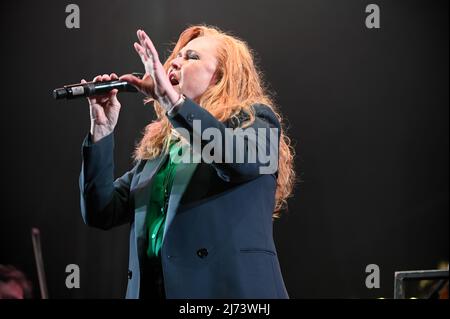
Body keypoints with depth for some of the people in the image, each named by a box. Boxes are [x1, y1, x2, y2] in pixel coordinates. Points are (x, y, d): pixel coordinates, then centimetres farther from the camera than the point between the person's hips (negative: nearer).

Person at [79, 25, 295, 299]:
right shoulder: (158, 145, 20)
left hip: (229, 286, -5)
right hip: (153, 288, 5)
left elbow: (241, 160, -18)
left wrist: (171, 98, -20)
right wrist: (102, 129, 4)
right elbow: (102, 213, 13)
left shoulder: (255, 119, 6)